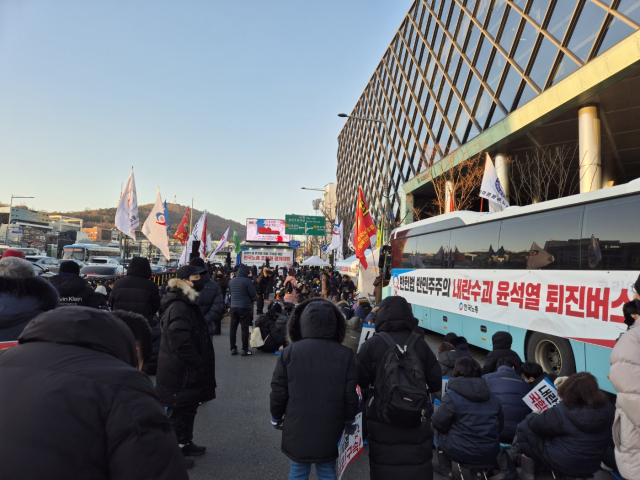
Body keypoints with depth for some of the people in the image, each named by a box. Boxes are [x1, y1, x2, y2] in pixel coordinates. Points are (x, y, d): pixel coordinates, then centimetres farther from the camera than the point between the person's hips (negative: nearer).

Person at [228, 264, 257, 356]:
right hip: (245, 307, -5)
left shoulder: (231, 281, 6)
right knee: (244, 328, 1)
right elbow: (253, 294, -10)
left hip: (233, 306, 5)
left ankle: (233, 348, 14)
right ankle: (245, 349, 3)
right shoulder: (247, 281, -12)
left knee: (233, 328, 10)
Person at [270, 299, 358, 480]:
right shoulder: (344, 354, -10)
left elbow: (278, 391, -6)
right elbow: (350, 393, -6)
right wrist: (350, 421, 11)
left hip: (297, 427, 0)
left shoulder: (290, 352, -11)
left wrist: (276, 417, 11)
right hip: (329, 428, 1)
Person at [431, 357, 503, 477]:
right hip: (490, 453, 6)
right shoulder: (493, 397, 4)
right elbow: (500, 425, 13)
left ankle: (445, 468, 20)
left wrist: (432, 418, 11)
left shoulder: (452, 395, -14)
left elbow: (439, 423, -12)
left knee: (436, 430, 18)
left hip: (462, 453, -6)